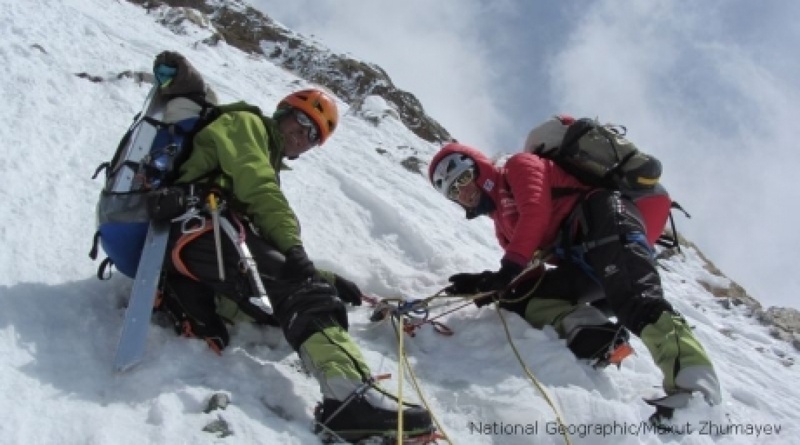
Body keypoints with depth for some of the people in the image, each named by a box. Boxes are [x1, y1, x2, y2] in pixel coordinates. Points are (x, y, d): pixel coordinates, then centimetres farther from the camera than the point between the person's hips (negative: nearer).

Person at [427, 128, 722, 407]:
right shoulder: (503, 223, 32)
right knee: (516, 297, -4)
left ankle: (692, 379, -50)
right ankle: (583, 326, -28)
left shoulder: (519, 166, 13)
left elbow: (536, 212, -7)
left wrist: (508, 270, -14)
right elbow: (529, 274, 20)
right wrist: (487, 284, 2)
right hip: (585, 266, 9)